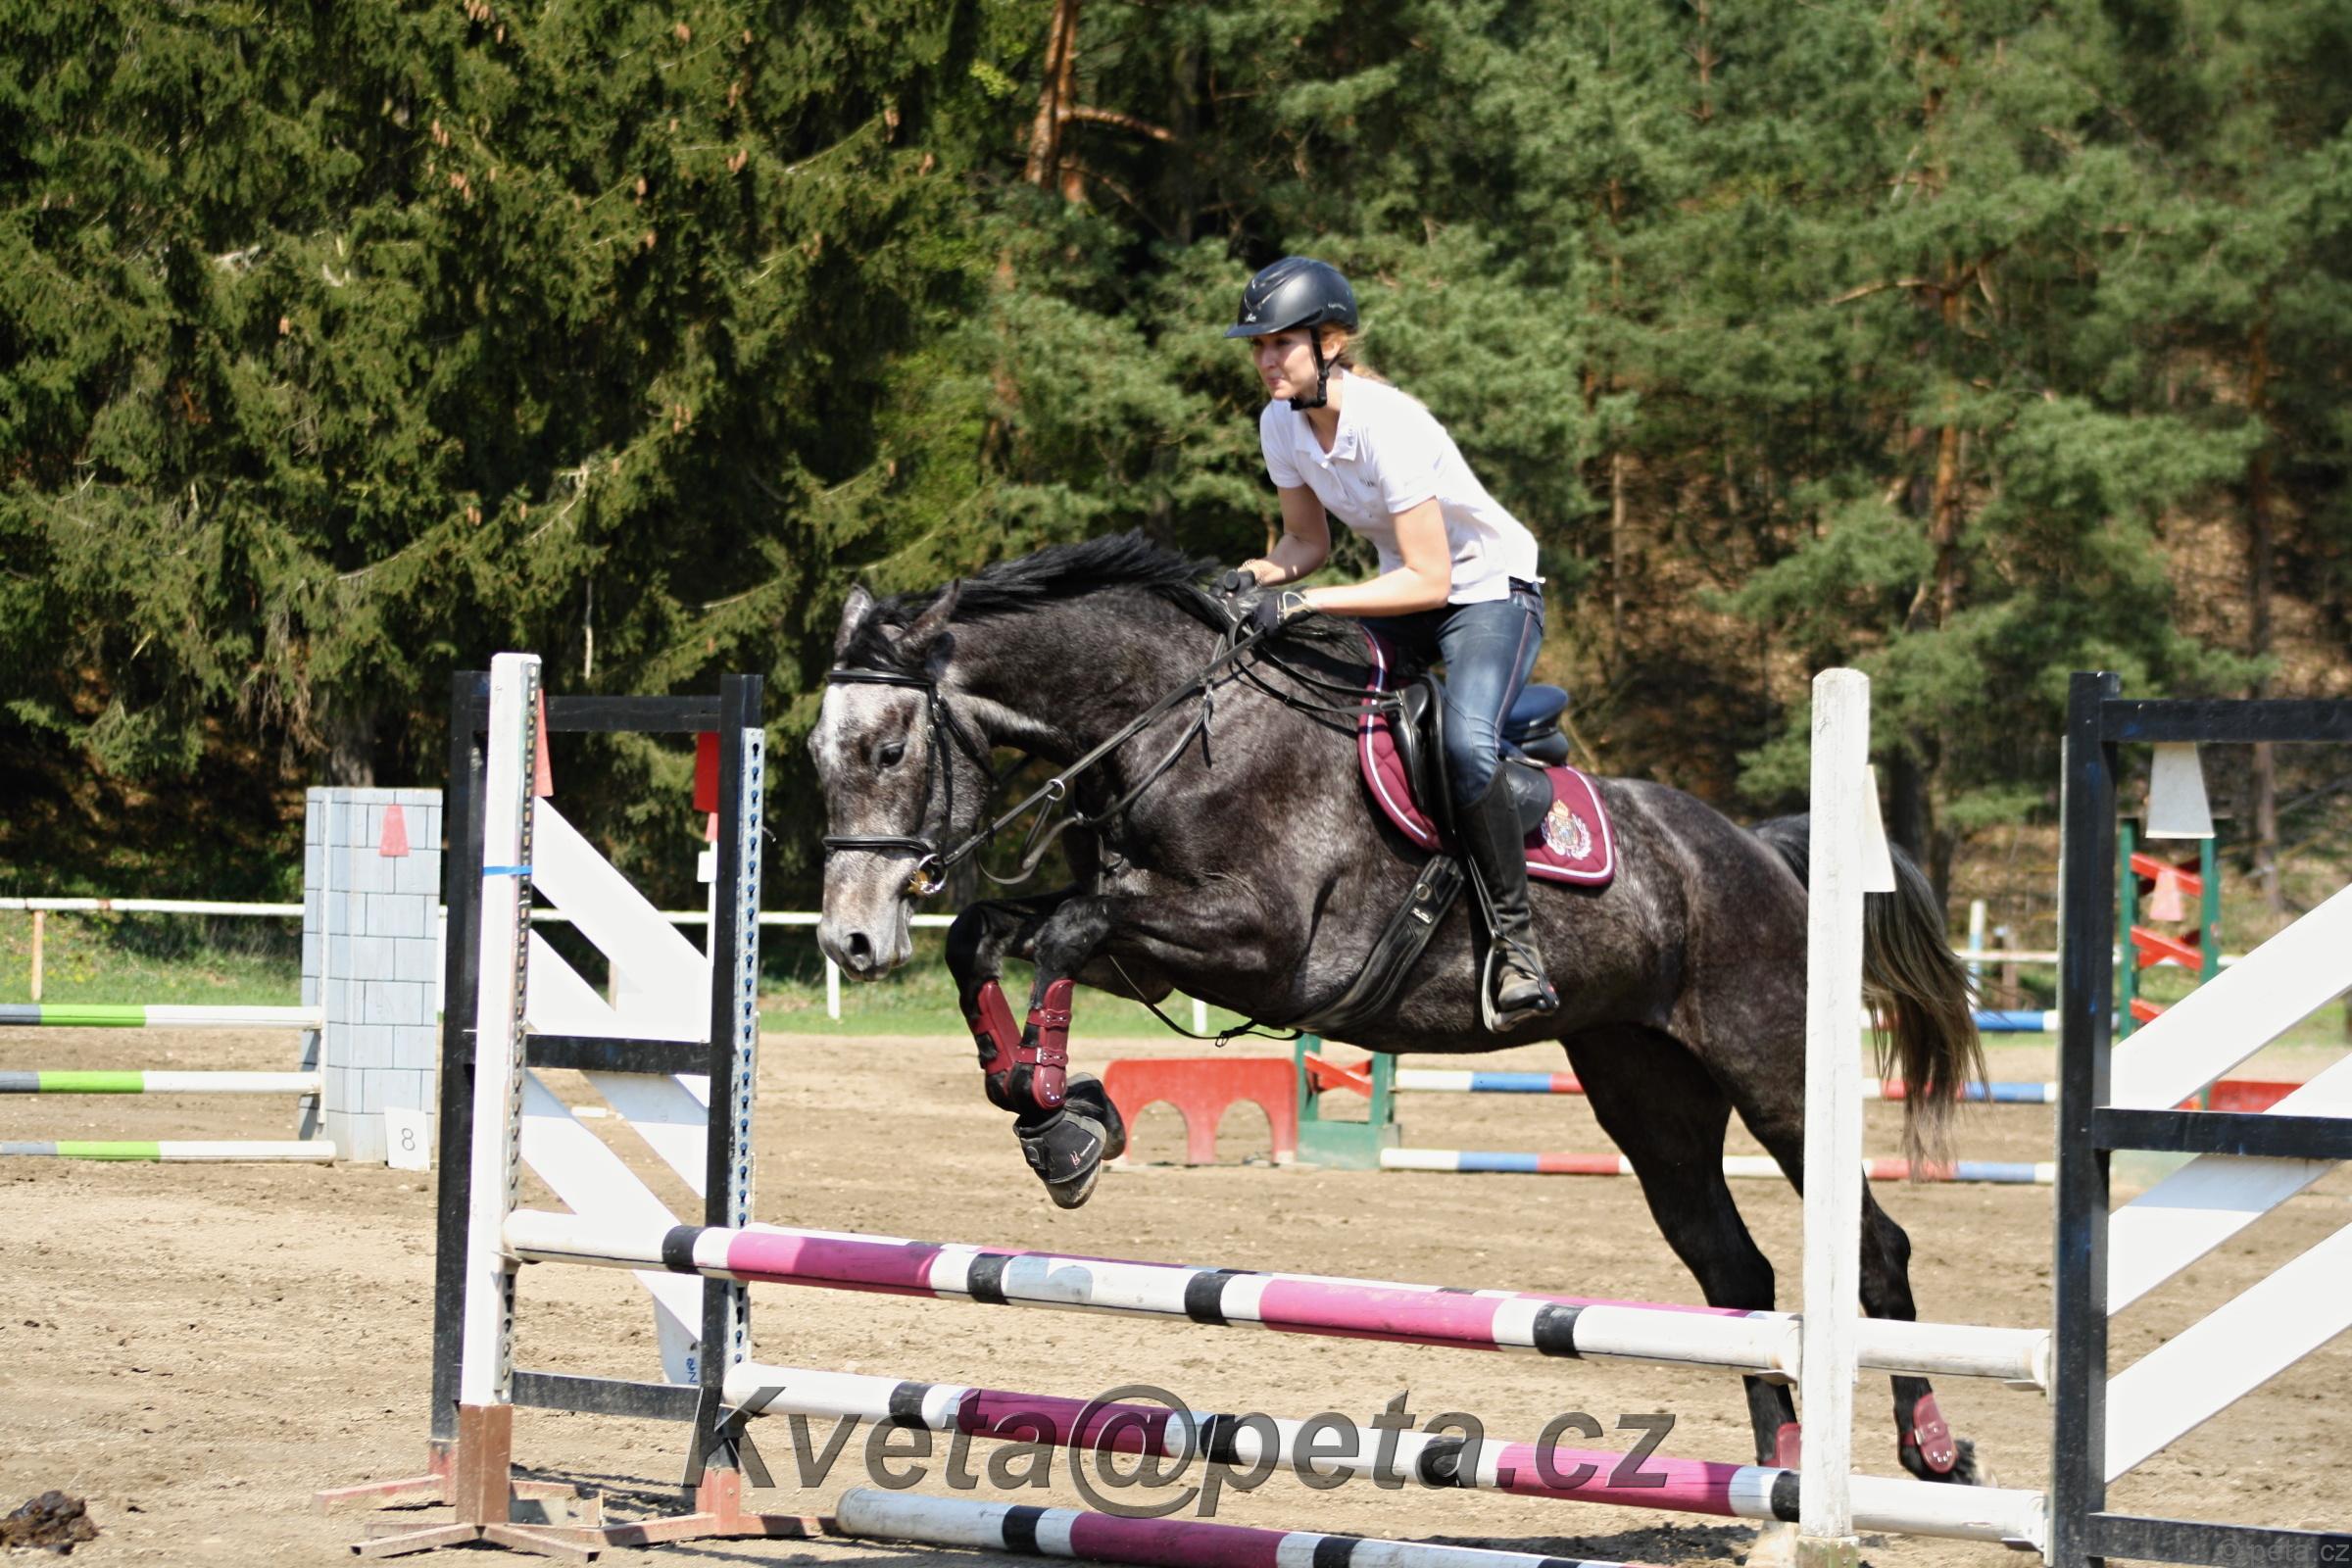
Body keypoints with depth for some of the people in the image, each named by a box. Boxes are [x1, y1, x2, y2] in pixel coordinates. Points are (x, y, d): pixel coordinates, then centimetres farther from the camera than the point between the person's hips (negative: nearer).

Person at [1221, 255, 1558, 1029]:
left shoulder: (1388, 426, -29)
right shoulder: (1281, 423, -7)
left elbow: (1429, 581, -30)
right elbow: (1308, 541, 7)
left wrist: (1305, 600, -35)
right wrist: (1262, 575, -15)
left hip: (1493, 593, -8)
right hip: (1407, 591, 8)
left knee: (1465, 744, -33)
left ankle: (1518, 943, -21)